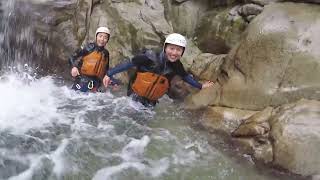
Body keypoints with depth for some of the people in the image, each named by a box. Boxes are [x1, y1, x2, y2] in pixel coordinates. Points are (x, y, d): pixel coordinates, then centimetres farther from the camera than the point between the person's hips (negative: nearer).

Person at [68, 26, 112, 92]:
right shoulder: (89, 47, -2)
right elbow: (72, 58, -4)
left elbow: (106, 71, 23)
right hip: (82, 80, -5)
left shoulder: (106, 53, 15)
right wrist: (74, 67, -23)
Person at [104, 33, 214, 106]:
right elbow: (129, 64, -17)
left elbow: (185, 76, 12)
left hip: (152, 101, 5)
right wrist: (109, 74, -15)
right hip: (135, 96, -4)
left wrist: (200, 86, 18)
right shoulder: (150, 58, -25)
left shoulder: (176, 66, -9)